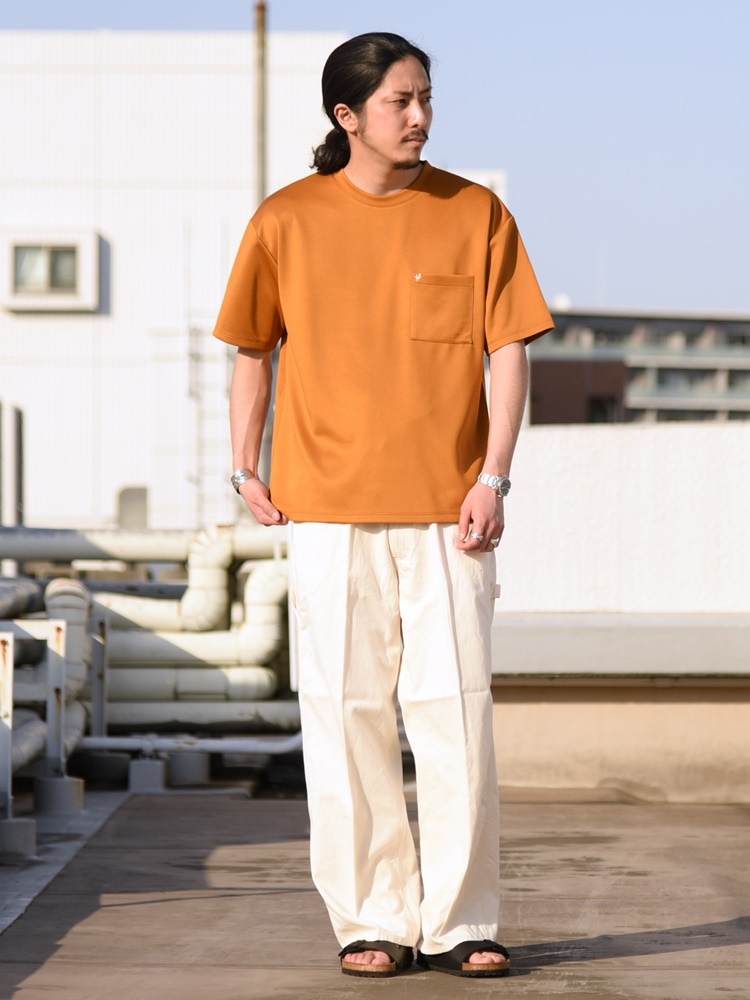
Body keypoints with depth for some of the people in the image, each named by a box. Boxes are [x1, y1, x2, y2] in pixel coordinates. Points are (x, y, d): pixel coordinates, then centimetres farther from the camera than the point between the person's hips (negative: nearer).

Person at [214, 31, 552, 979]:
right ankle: (372, 919, 11)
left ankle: (459, 922, 9)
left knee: (456, 712, -1)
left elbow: (507, 349, 3)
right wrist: (245, 470, 7)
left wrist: (493, 478, -6)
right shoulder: (287, 221, 3)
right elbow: (253, 348, 13)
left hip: (447, 509, 0)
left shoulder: (475, 215, 3)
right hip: (328, 508, 0)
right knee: (345, 714, 1)